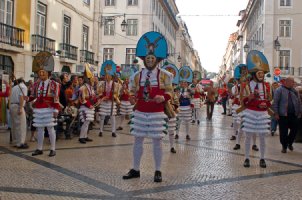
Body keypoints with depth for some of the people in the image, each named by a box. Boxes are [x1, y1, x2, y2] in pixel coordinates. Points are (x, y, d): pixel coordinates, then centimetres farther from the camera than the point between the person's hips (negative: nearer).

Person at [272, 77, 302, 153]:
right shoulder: (279, 90, -5)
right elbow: (275, 102, -7)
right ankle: (284, 146, 18)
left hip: (294, 115, 5)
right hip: (283, 115, -5)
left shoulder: (294, 91, 12)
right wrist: (276, 113, -11)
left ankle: (289, 143, 29)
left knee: (295, 129, 6)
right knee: (283, 132, 2)